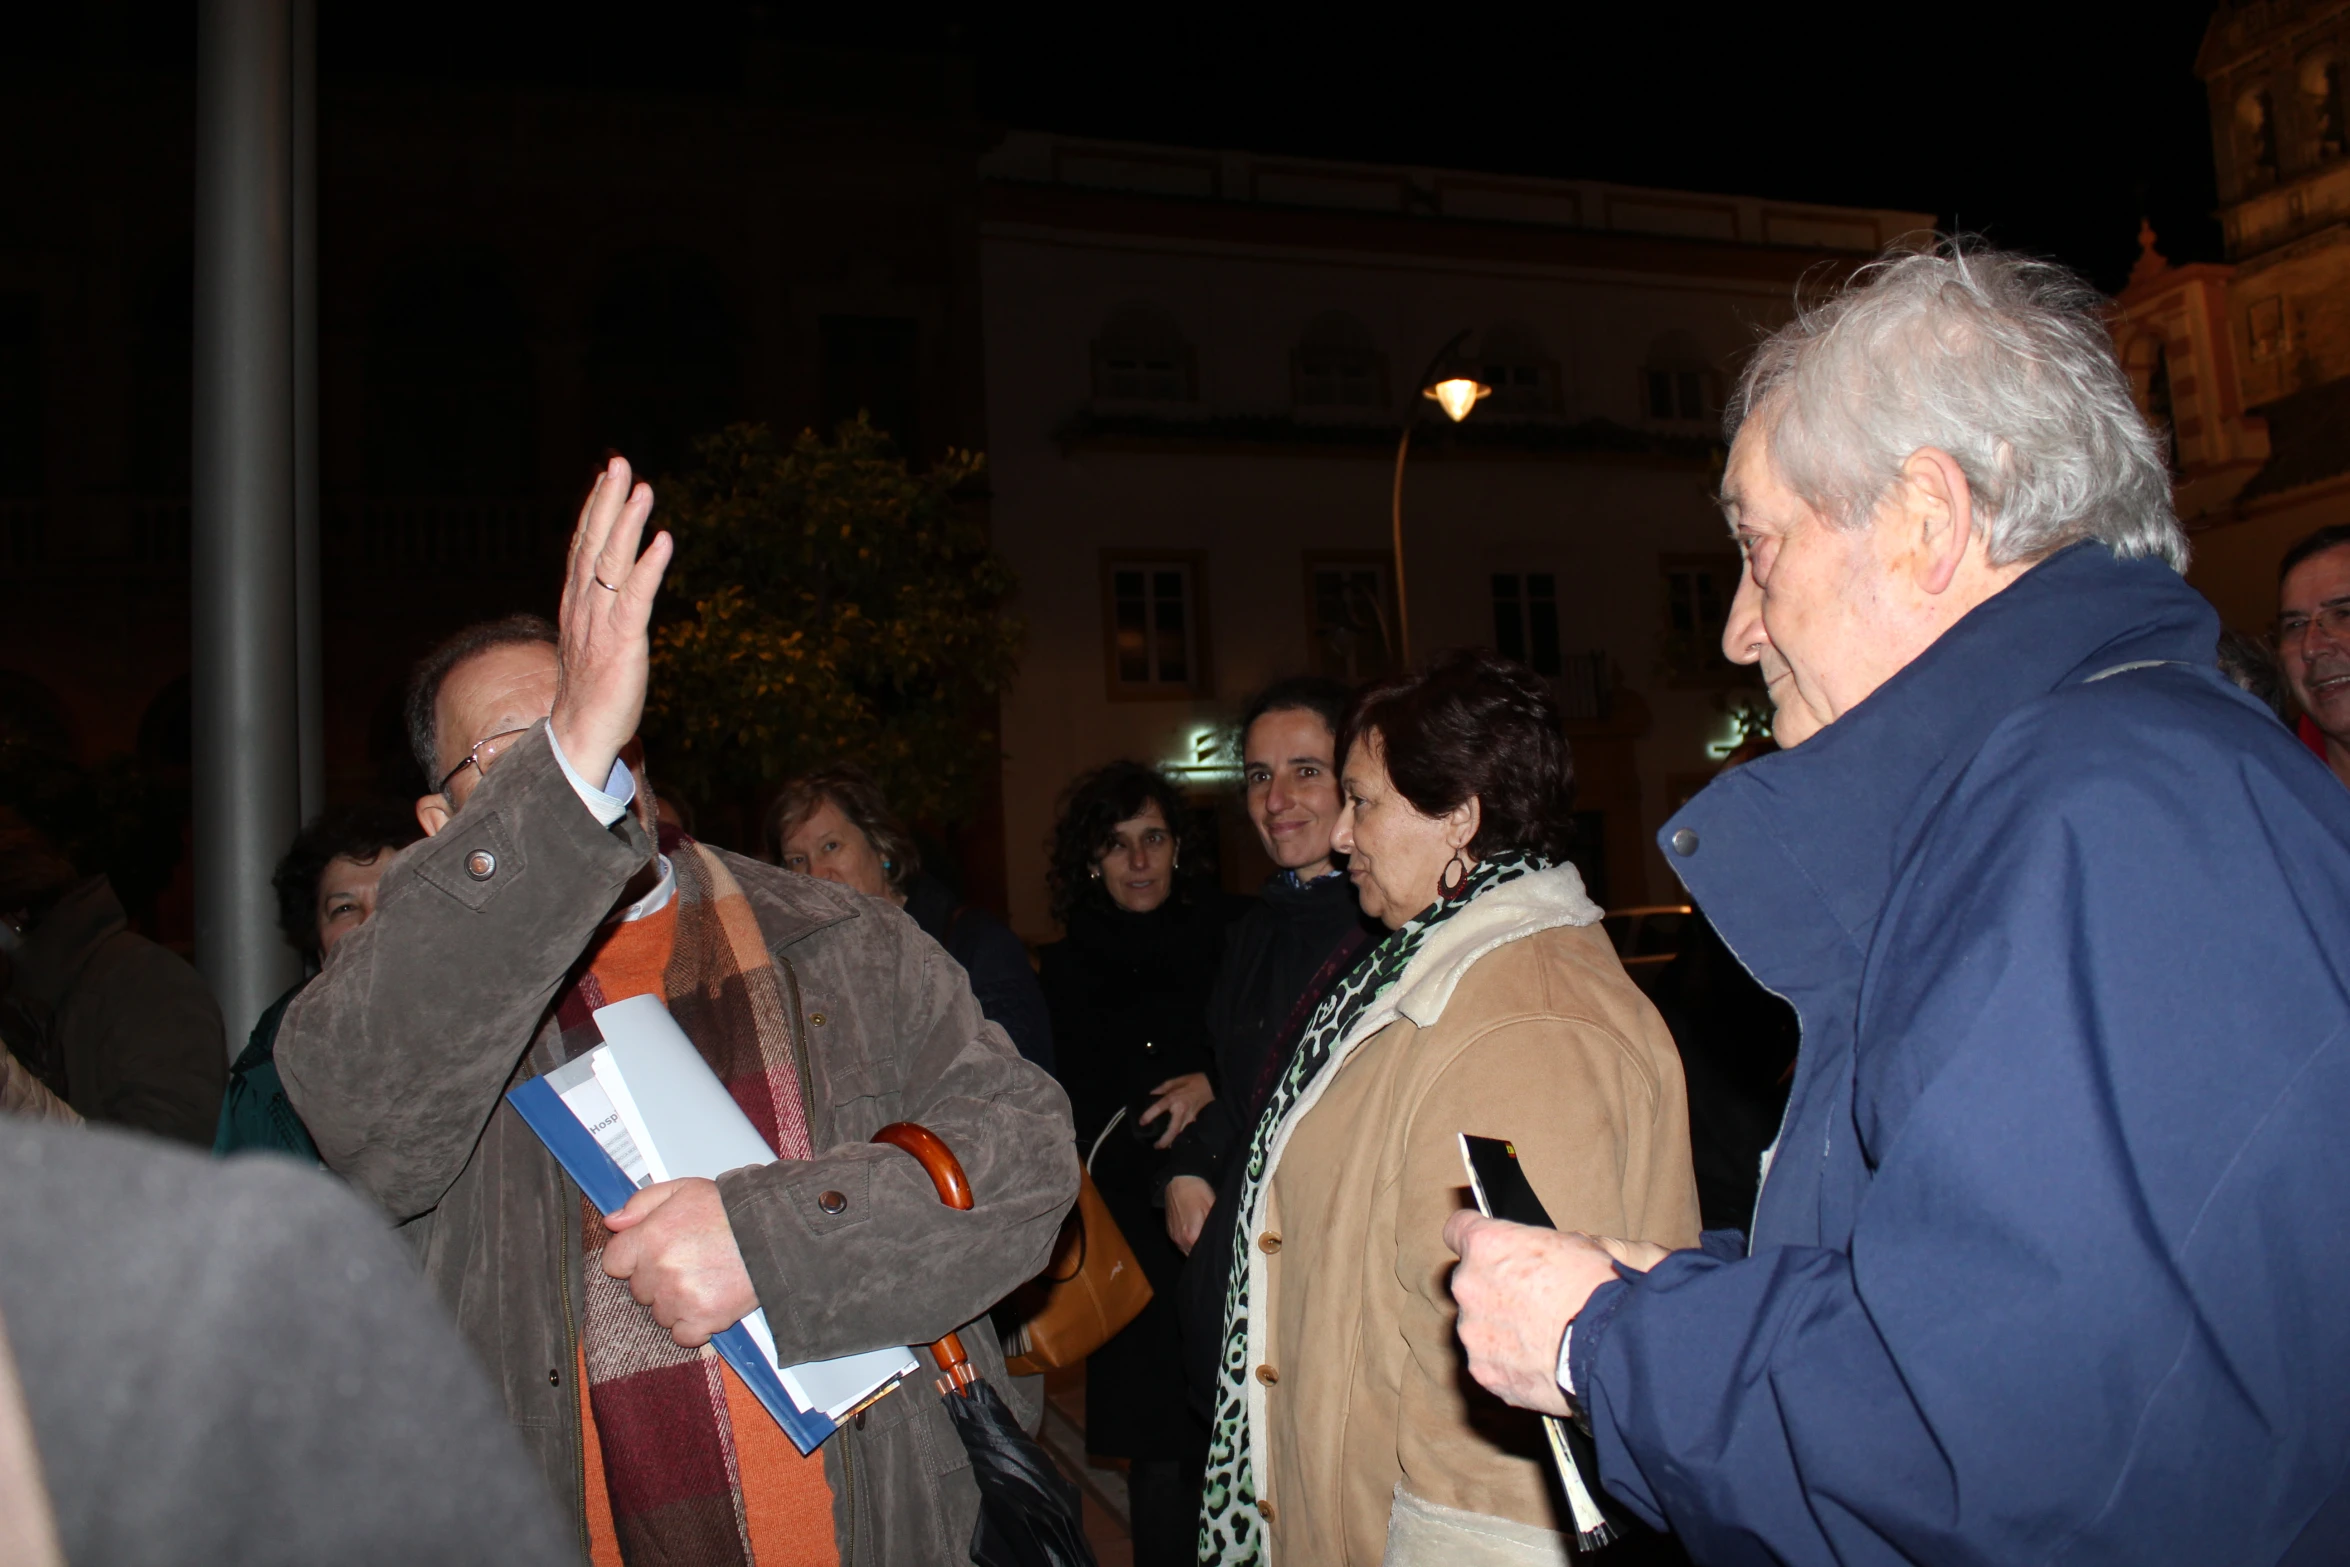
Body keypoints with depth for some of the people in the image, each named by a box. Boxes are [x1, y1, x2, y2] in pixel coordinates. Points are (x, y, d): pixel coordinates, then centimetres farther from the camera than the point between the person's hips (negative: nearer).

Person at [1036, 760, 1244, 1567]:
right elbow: (1075, 1112, 14)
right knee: (1160, 1453, 1)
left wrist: (1215, 1088, -8)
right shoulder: (1068, 968, 10)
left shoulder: (1228, 933, 2)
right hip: (1136, 1229, 2)